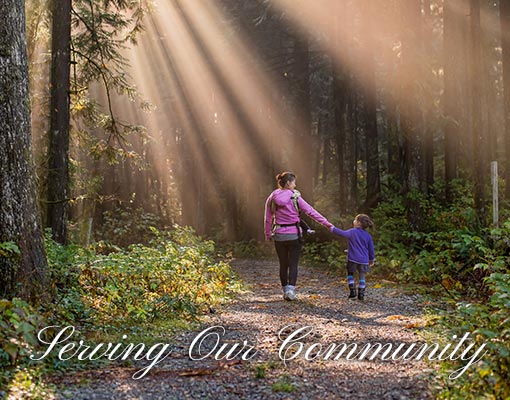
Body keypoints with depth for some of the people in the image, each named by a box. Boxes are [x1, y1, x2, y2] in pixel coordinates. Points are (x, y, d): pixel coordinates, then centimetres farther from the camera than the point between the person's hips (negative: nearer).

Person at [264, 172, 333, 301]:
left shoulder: (272, 198, 0)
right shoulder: (295, 197, -8)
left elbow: (267, 219, 5)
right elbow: (310, 211, -7)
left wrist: (268, 235, 16)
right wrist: (326, 223, -3)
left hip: (279, 236, 3)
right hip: (294, 235, -3)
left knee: (283, 264, 14)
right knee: (293, 264, 3)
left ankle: (285, 290, 19)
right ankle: (291, 289, -12)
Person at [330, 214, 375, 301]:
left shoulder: (352, 232, -6)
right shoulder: (368, 236, 4)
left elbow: (342, 233, -8)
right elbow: (371, 249, 8)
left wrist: (333, 228, 6)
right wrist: (372, 259, 19)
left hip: (353, 259, -2)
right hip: (364, 260, 3)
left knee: (350, 274, 15)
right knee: (362, 276, 11)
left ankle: (352, 291, 6)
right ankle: (361, 294, 6)